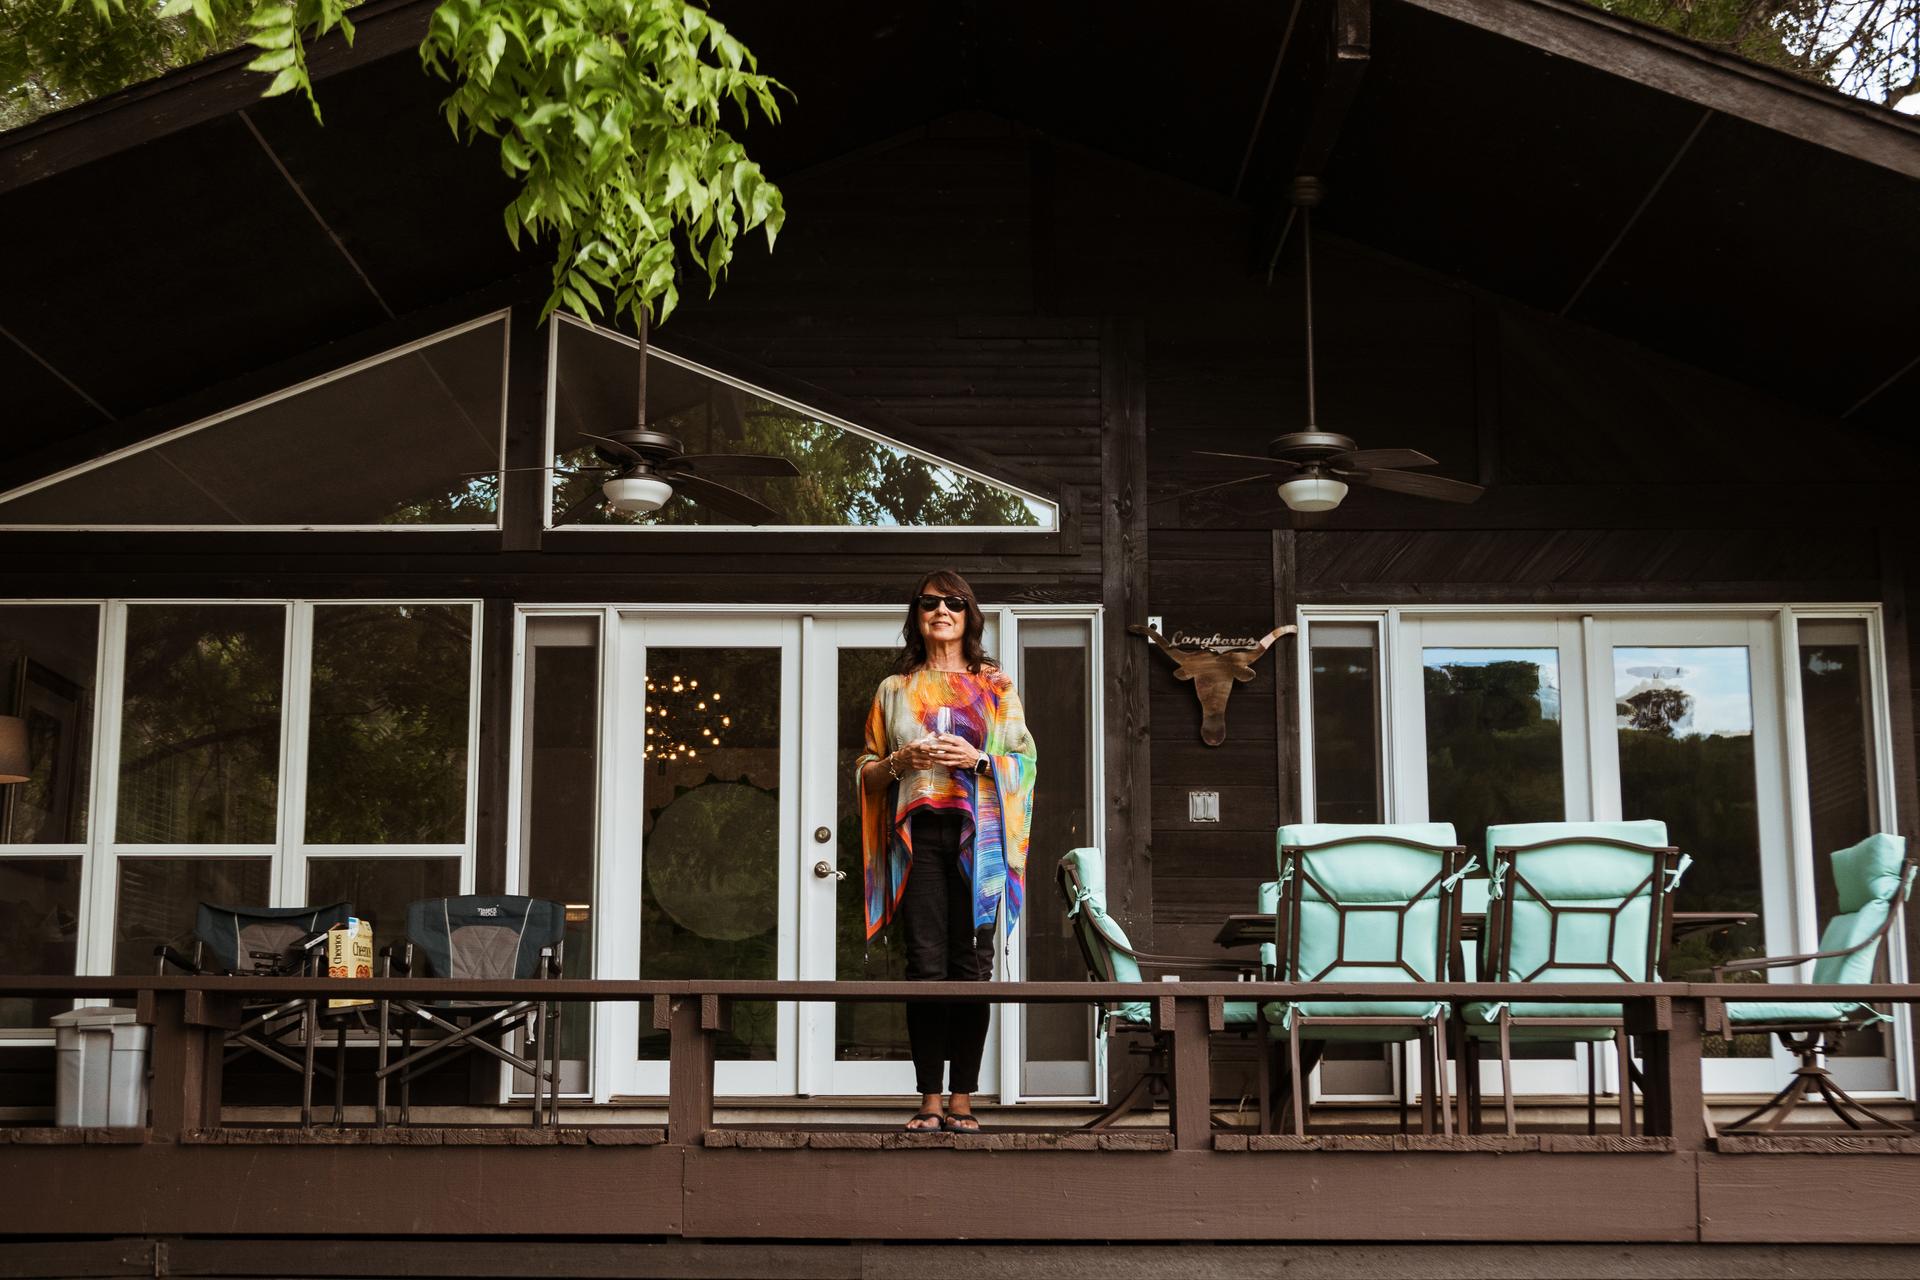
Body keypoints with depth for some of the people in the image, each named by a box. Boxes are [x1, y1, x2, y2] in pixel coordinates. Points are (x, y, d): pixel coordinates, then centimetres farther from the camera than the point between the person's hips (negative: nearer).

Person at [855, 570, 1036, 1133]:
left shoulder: (996, 685, 13)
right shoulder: (894, 689, 16)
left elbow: (1024, 760, 8)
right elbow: (867, 772, 16)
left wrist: (977, 759, -9)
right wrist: (899, 762, -5)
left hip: (977, 835, -1)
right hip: (917, 833, 1)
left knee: (971, 965, -3)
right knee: (926, 966, -4)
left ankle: (962, 1099, 3)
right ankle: (929, 1100, 1)